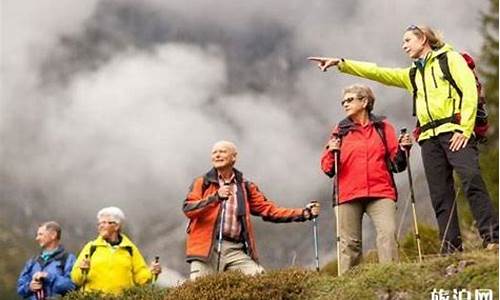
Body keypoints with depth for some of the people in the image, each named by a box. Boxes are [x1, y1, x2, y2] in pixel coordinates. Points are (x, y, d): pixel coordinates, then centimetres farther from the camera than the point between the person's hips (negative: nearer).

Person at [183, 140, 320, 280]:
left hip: (235, 250, 2)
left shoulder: (245, 187, 18)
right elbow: (188, 209, -4)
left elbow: (269, 210, 14)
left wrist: (304, 213, 5)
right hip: (206, 248, -2)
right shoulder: (202, 183, 11)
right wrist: (215, 197, -19)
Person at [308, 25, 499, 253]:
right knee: (440, 195, -2)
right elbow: (376, 72, 23)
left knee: (472, 181, -21)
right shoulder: (412, 75, 28)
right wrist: (341, 63, 14)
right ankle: (451, 248, -4)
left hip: (454, 131, -6)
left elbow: (469, 91, -3)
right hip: (429, 138, 6)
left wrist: (465, 128, -13)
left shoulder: (450, 58, 9)